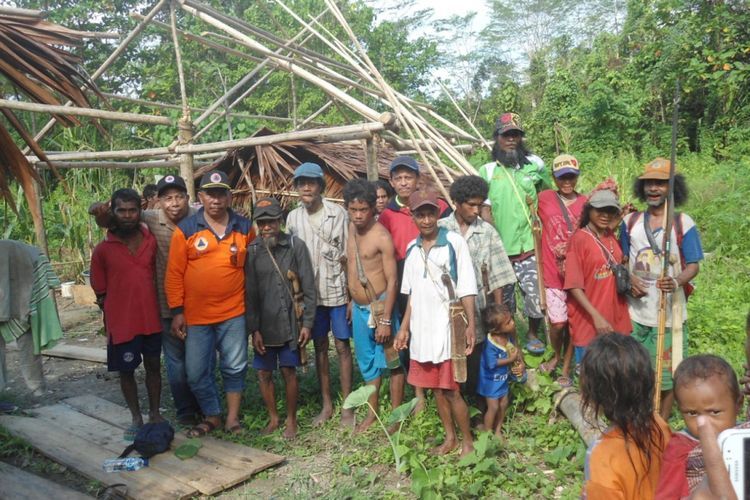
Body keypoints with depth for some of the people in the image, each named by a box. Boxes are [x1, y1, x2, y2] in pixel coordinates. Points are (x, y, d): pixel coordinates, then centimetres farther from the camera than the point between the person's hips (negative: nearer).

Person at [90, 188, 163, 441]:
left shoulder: (152, 241, -1)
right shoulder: (102, 250, -7)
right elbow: (100, 293, 0)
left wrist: (149, 309, 7)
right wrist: (112, 319, 0)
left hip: (152, 319, 2)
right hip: (121, 323, -2)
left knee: (153, 366, 13)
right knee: (126, 371, 9)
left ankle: (155, 413, 28)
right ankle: (136, 417, 25)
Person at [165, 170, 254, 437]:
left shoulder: (244, 227, 1)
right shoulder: (185, 229, -4)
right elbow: (174, 274, -2)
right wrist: (177, 312, -5)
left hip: (234, 312, 1)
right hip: (196, 315, 0)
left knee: (235, 367, 10)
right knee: (197, 372, 8)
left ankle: (232, 417, 28)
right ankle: (212, 416, 30)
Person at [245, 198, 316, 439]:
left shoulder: (296, 246, -5)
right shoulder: (252, 251, -1)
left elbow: (309, 287, -3)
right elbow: (249, 293, -1)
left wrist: (307, 323, -6)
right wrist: (254, 329, -5)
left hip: (290, 323, -2)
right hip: (264, 325, 2)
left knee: (289, 372, 6)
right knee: (264, 373, 9)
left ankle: (291, 419, 24)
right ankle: (273, 418, 29)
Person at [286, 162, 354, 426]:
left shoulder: (338, 213, -8)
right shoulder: (293, 218, 2)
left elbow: (348, 256, -6)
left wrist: (352, 294, -8)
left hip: (337, 290, -3)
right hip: (310, 293, 3)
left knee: (342, 347, 4)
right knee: (320, 347, 13)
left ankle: (347, 406, 16)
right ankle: (326, 404, 26)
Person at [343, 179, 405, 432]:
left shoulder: (381, 236, -17)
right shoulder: (350, 229, 5)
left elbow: (392, 280, -17)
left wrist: (386, 320, -20)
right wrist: (352, 300, 16)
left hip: (379, 306, -7)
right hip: (359, 308, 7)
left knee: (391, 361, 5)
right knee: (367, 362, 17)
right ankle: (372, 413, 31)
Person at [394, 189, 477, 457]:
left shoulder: (454, 242, -8)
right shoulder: (412, 248, 8)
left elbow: (467, 289, -9)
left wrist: (471, 324, -15)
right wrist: (404, 327, 13)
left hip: (448, 327, -5)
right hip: (422, 329, 6)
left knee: (451, 390, -1)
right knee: (435, 387, 14)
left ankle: (467, 441, 17)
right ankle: (450, 438, 30)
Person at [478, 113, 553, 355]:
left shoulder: (534, 164, 6)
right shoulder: (487, 171, 3)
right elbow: (484, 209, -1)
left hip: (528, 246, 0)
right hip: (499, 249, 0)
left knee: (535, 295, -3)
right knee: (503, 299, 12)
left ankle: (533, 334, 24)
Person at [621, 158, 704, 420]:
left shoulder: (683, 223, -7)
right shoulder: (630, 221, 2)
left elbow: (693, 265, -6)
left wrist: (677, 281, -27)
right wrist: (629, 280, -10)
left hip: (669, 310, -3)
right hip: (635, 309, 3)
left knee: (668, 368, 7)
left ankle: (662, 420, 25)